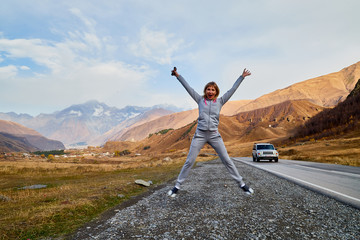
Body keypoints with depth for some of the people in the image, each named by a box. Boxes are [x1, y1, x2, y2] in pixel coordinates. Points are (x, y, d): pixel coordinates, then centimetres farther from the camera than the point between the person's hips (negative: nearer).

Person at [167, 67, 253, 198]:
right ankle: (177, 186, 14)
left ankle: (241, 184, 19)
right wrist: (178, 76, 7)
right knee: (189, 161, 2)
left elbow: (232, 90, 9)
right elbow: (188, 88, 7)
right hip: (200, 135, 0)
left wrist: (242, 77, 11)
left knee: (227, 160, 5)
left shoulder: (220, 101, 8)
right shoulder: (200, 100, 7)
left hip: (214, 136, 1)